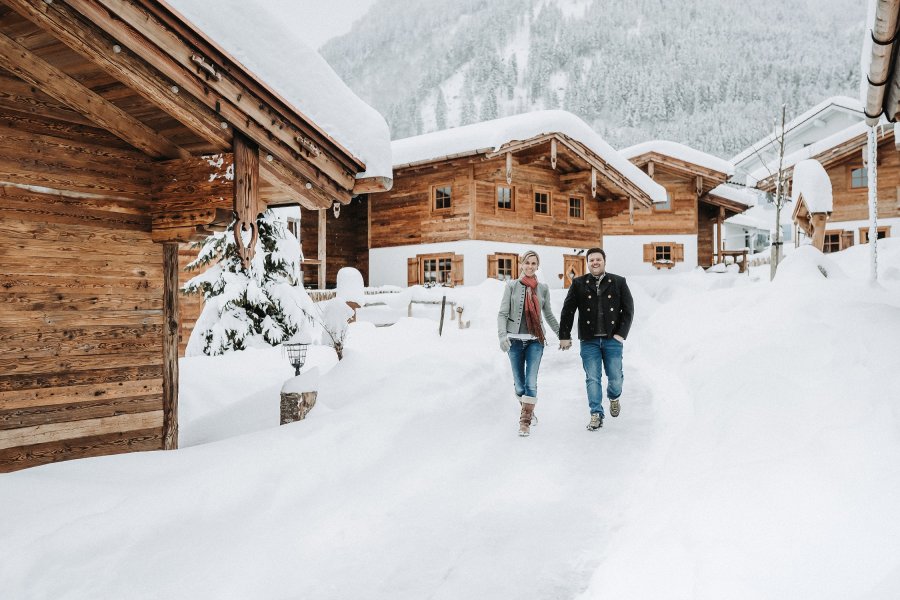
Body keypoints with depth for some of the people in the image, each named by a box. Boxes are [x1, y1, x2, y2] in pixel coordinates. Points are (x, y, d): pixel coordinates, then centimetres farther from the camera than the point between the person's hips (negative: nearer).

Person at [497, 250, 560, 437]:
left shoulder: (543, 288, 7)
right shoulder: (512, 286, 1)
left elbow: (548, 314, 17)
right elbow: (503, 313, -2)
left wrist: (561, 333, 16)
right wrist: (502, 335, -15)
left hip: (535, 340, 1)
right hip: (515, 340, 0)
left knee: (531, 382, -8)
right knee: (519, 383, 6)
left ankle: (525, 421, 1)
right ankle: (527, 410, 32)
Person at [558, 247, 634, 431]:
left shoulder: (619, 283, 4)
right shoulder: (578, 284, 3)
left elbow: (628, 309, 4)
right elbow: (567, 311, 5)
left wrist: (621, 334, -5)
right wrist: (564, 336, 2)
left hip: (612, 340, 0)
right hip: (589, 341, 0)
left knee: (615, 377, 1)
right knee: (592, 379, -1)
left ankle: (614, 398, 34)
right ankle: (596, 414, 10)